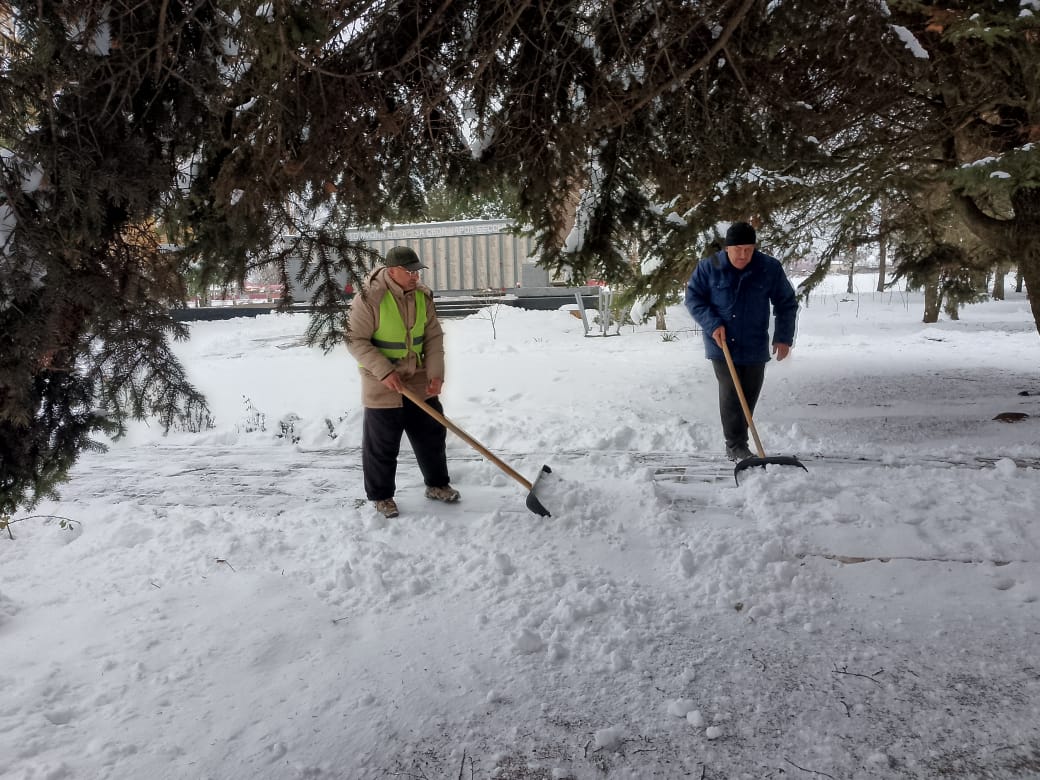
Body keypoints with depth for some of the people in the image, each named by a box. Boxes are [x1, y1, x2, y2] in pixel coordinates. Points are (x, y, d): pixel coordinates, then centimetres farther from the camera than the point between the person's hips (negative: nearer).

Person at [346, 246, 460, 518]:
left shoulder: (422, 295, -3)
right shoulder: (369, 299, -19)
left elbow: (434, 337, 1)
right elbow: (355, 340, -16)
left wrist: (436, 373, -11)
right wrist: (385, 371, -24)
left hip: (418, 380, 5)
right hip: (382, 383, -5)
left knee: (432, 433, 13)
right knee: (382, 444, 4)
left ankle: (437, 484, 32)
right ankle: (381, 496, 21)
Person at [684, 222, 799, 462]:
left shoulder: (770, 268, -4)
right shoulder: (709, 267, -7)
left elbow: (787, 303, 4)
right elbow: (693, 297, -1)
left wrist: (784, 337, -2)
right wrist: (712, 324, -14)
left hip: (755, 347, 2)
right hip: (723, 345, -2)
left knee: (749, 395, 7)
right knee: (730, 393, -10)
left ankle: (736, 444, 22)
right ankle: (736, 446, -1)